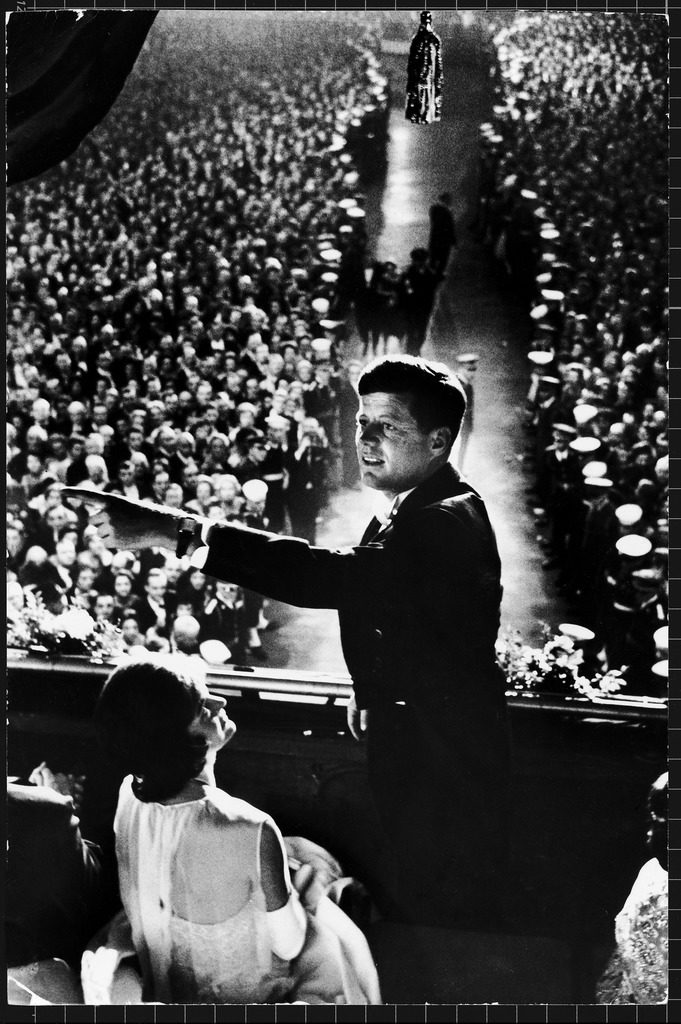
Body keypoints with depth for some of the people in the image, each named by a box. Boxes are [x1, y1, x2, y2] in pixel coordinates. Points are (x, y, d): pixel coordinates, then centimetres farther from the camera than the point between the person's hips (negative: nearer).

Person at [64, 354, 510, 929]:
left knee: (442, 921, 7)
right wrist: (375, 691, 6)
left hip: (449, 767, -9)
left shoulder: (450, 521, -26)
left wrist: (178, 532, -46)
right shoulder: (409, 511, 9)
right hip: (406, 750, 9)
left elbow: (335, 576, -41)